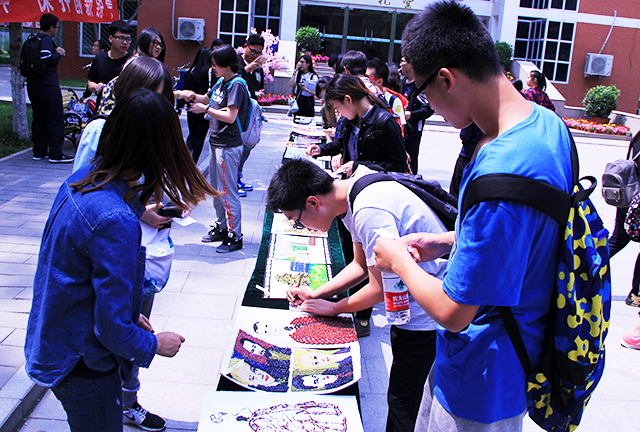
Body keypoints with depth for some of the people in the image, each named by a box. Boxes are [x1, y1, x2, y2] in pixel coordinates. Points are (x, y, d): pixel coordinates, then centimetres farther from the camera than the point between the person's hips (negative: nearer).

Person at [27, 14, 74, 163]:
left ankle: (39, 152, 17)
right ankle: (55, 154, -5)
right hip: (48, 85, -9)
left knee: (38, 118, 13)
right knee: (55, 119, -5)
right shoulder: (47, 39, -11)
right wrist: (59, 53, -7)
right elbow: (46, 58, -26)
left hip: (32, 85, 9)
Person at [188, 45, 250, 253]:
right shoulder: (221, 82, 11)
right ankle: (221, 227, 32)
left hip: (228, 146, -10)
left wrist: (206, 109, -16)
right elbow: (208, 98, 26)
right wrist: (194, 97, 5)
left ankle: (235, 236, 3)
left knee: (228, 192, -5)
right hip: (217, 142, 10)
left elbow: (230, 117, -25)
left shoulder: (236, 85, -16)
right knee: (216, 189, 18)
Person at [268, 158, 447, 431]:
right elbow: (361, 265, 14)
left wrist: (333, 308, -6)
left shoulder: (369, 213, -29)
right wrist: (316, 294, 7)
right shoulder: (353, 198, 3)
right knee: (400, 396, 19)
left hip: (426, 314, -9)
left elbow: (381, 288, -21)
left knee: (404, 403, 3)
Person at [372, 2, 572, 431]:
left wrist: (399, 260, -9)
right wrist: (450, 241, 6)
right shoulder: (546, 121, -2)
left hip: (482, 383, -9)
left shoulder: (498, 174, -35)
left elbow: (452, 312, -26)